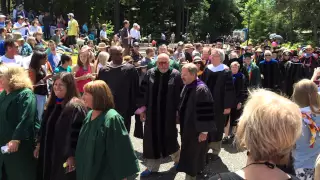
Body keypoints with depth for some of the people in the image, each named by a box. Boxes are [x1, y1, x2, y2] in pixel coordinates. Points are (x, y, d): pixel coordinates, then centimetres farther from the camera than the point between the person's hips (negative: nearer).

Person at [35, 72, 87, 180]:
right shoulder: (53, 103, 11)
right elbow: (44, 127, 19)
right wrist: (39, 144, 18)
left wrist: (72, 155, -23)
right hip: (48, 153, 9)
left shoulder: (76, 107, -18)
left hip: (64, 156, -8)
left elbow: (77, 134, -22)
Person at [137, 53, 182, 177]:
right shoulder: (150, 74, -1)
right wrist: (142, 109, 0)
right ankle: (151, 167, 20)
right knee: (152, 138, 8)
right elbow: (143, 92, 3)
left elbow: (180, 94, -4)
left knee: (169, 136, 11)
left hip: (169, 112, -2)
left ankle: (177, 159, 38)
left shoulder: (175, 75, -6)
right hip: (152, 112, 2)